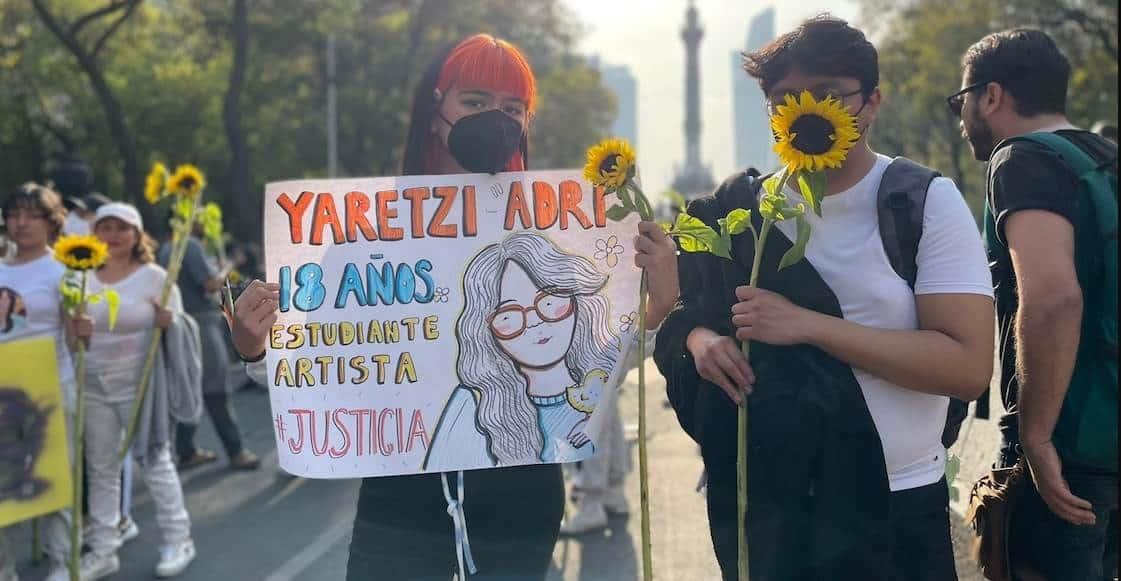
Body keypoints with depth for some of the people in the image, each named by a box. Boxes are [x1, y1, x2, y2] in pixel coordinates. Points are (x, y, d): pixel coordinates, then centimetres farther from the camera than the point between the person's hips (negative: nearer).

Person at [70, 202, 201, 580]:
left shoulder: (155, 277, -5)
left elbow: (178, 329, -2)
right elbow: (78, 340, 11)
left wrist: (169, 323, -25)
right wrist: (78, 331, -12)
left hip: (139, 385, -4)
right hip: (94, 386, 4)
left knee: (154, 461, 3)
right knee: (100, 468, 10)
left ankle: (177, 540, 15)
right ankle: (103, 550, 18)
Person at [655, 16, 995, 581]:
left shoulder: (928, 202, -9)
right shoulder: (743, 208, 2)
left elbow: (969, 366, -18)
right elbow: (691, 310, 14)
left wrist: (808, 325, -23)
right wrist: (699, 339, -10)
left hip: (893, 504, -3)